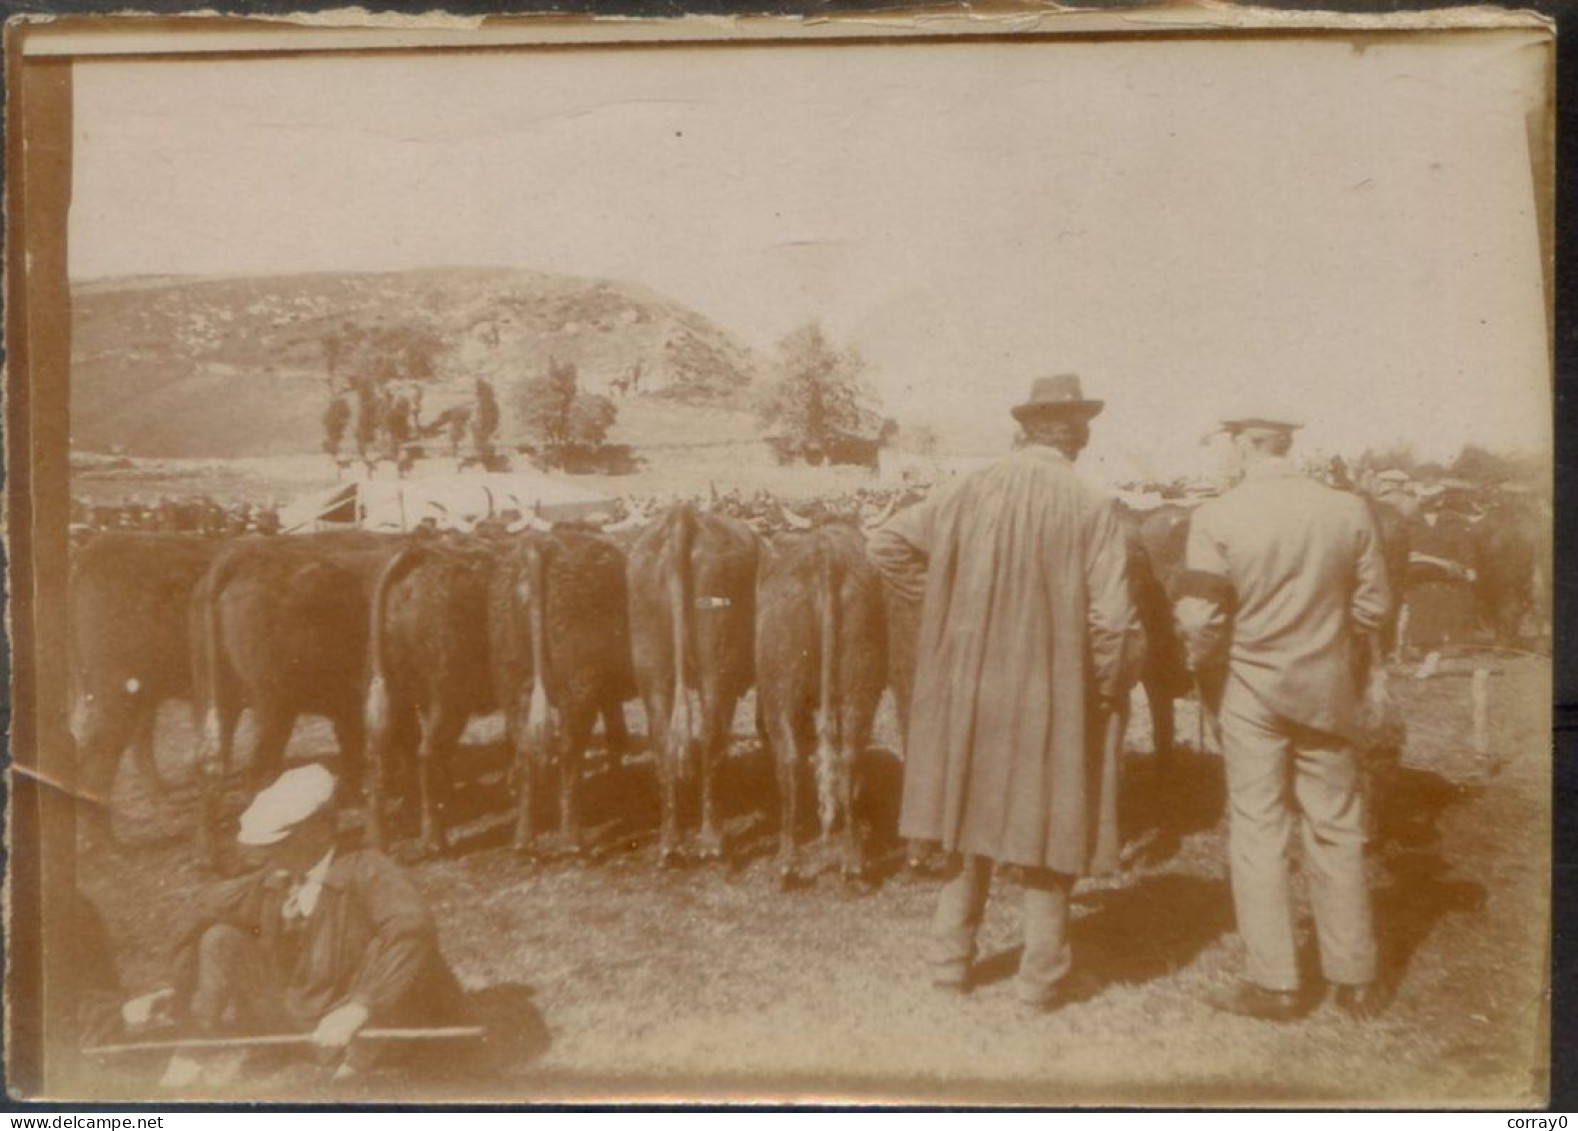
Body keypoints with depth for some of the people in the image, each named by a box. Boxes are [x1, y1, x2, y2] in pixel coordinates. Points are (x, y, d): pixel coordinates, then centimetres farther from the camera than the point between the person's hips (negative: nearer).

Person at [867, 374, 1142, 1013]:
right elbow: (1113, 620, -16)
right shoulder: (1094, 509, -14)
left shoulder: (972, 493, -4)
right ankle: (1041, 982, 21)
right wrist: (1112, 692, 0)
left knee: (971, 824, 18)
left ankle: (951, 961, 28)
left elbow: (884, 544, -1)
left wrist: (943, 600, 8)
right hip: (1055, 701, -3)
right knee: (1048, 835, 11)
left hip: (968, 694, 3)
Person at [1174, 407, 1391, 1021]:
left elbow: (1200, 619, -14)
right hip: (1329, 693, 3)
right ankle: (1356, 979, 23)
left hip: (1251, 692, -3)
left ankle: (1275, 983, 11)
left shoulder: (1217, 516, -13)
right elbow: (1372, 605, 2)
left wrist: (1210, 675, 4)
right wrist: (1350, 663, 16)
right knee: (1337, 833, 14)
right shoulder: (1348, 510, -4)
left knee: (1258, 833, 7)